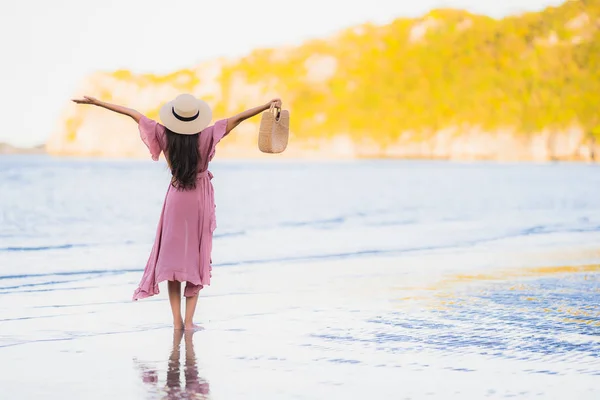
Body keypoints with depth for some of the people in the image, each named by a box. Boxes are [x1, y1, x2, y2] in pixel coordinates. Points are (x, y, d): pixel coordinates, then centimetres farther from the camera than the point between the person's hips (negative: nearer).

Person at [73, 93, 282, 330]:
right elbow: (238, 118, -15)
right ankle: (188, 320, 0)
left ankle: (177, 320, 4)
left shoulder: (164, 136, -10)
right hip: (200, 202, -1)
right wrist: (268, 106, -12)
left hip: (175, 201, 1)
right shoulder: (206, 137, -15)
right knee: (197, 260, 6)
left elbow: (133, 114, -4)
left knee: (172, 258, 9)